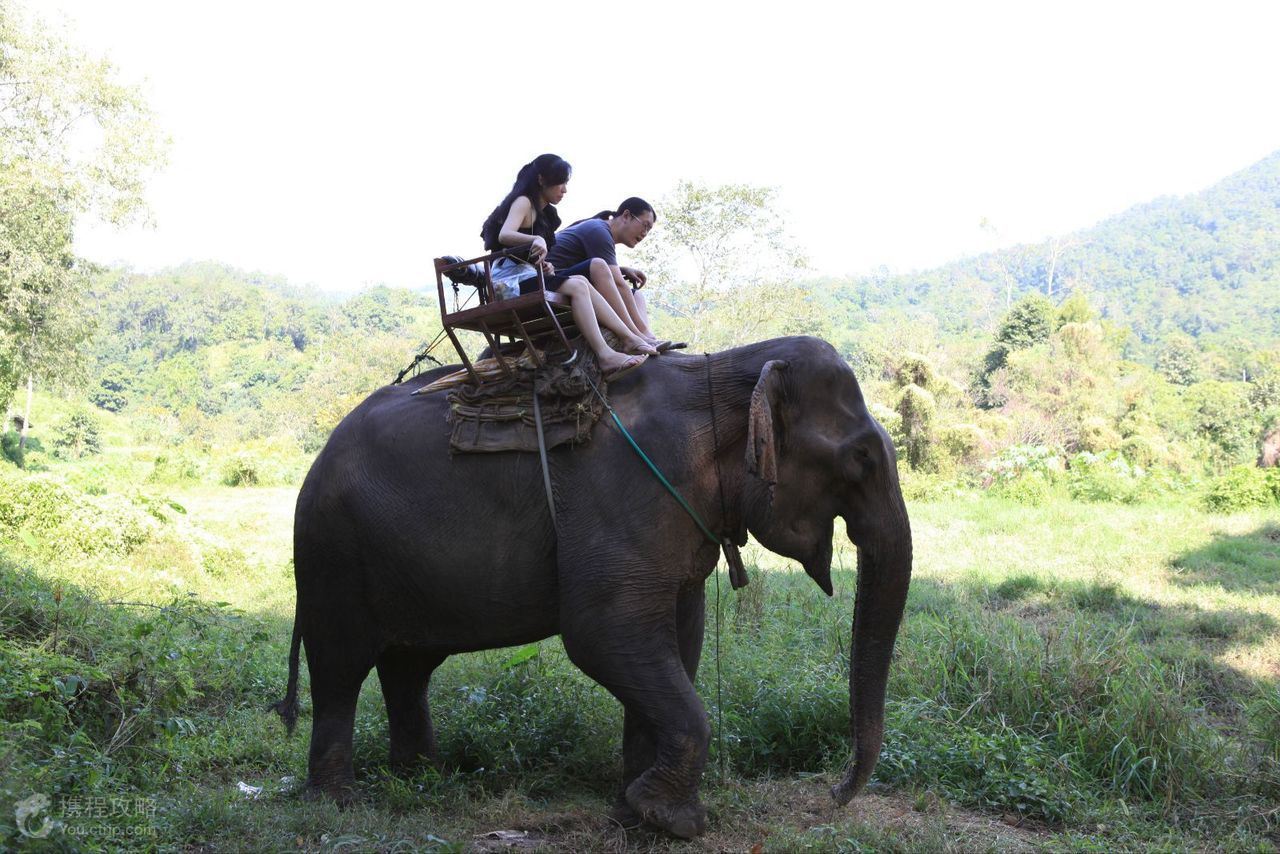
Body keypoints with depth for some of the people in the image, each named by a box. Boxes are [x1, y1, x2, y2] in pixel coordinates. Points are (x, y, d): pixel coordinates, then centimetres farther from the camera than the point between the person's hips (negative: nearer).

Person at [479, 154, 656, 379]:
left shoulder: (543, 212, 23)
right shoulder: (523, 202, -5)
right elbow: (504, 235, -24)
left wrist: (544, 265, -4)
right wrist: (536, 240, -43)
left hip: (527, 277, 8)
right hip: (512, 280, -8)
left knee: (580, 283, -10)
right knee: (577, 286, -23)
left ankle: (630, 338, -18)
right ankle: (605, 356, -34)